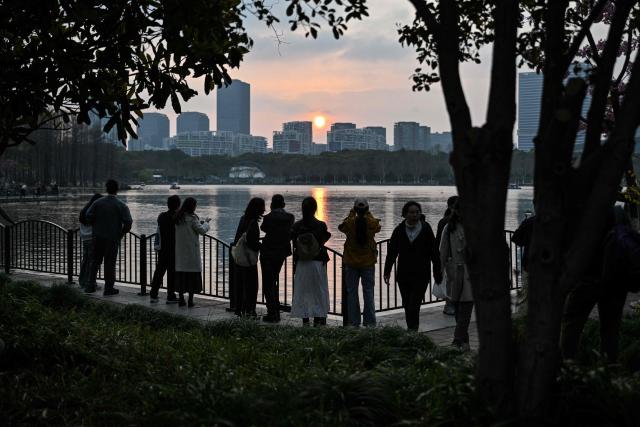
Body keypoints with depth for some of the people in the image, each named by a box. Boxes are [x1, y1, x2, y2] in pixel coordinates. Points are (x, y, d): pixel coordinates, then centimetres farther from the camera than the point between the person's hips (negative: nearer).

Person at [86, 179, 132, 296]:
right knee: (110, 263, 4)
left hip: (98, 237, 2)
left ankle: (91, 285, 12)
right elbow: (128, 222, -13)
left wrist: (96, 226, 7)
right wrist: (121, 233, 2)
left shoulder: (98, 202, 0)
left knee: (95, 261, 14)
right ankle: (108, 288, 7)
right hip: (113, 238, -2)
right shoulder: (121, 205, -7)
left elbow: (88, 216, -8)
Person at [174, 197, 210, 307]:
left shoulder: (178, 218, 7)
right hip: (191, 251, -6)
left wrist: (201, 222, 18)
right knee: (193, 274, 1)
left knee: (180, 274, 9)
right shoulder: (192, 218, -13)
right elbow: (202, 230, -11)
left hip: (180, 251, 6)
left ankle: (181, 298, 11)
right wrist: (205, 222, 7)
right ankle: (190, 300, 2)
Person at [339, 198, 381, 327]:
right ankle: (370, 322, 5)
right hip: (368, 263, 1)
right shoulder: (372, 223, -7)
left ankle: (353, 322, 7)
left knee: (352, 293, 6)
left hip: (351, 263, -1)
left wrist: (351, 213, 19)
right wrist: (367, 214, 23)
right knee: (368, 292, 6)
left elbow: (341, 226, 14)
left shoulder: (349, 223, -10)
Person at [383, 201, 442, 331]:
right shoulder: (399, 230, 4)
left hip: (421, 276, -3)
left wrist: (437, 272, 2)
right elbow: (391, 252, 6)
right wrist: (387, 271, 2)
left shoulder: (426, 229, -1)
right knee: (407, 306, 9)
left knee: (413, 307, -12)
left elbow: (434, 252, 2)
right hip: (403, 275, 3)